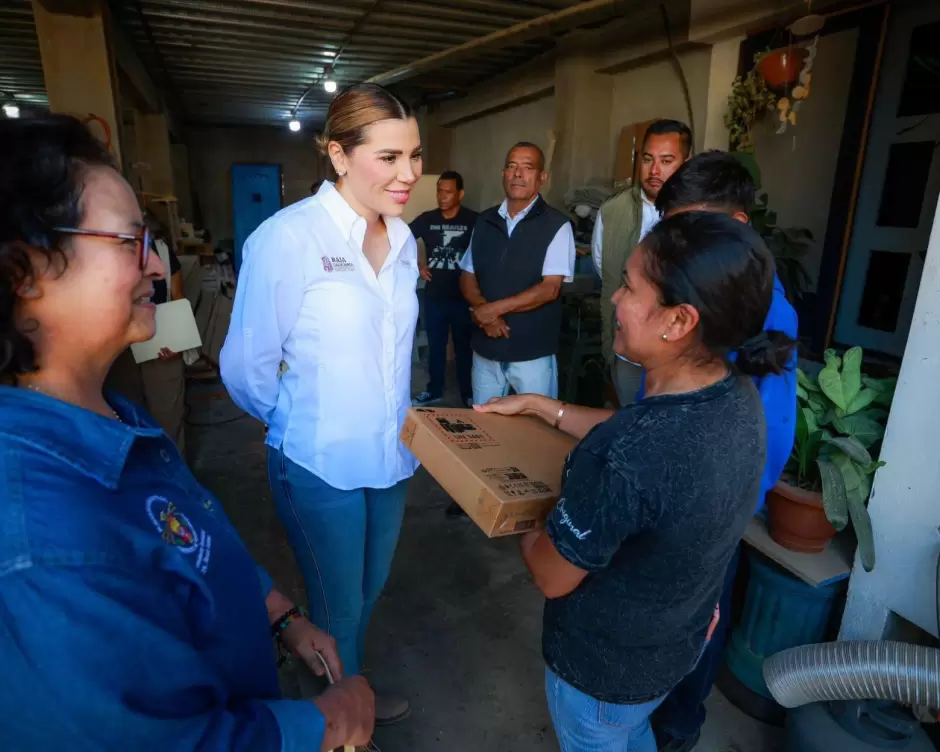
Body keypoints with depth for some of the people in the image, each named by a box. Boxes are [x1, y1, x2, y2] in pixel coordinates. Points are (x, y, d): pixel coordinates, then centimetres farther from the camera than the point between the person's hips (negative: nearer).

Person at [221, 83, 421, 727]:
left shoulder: (403, 238, 1)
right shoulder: (288, 237, -19)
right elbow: (246, 366, -12)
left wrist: (398, 418, 9)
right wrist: (303, 423, 1)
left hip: (390, 455, 6)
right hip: (320, 464, -6)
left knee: (371, 590, 25)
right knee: (338, 607, 16)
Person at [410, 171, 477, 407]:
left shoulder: (474, 220, -9)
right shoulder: (427, 219, 1)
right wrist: (418, 265, 3)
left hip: (464, 297, -3)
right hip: (434, 297, 3)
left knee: (465, 347, 8)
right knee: (435, 346, 14)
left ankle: (469, 394, 21)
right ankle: (434, 390, 28)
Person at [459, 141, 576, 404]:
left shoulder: (557, 225, -8)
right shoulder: (485, 221, 7)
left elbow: (549, 289, -14)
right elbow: (467, 277, 8)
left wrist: (493, 308, -16)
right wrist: (484, 313, -11)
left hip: (533, 352, -4)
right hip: (486, 347, 4)